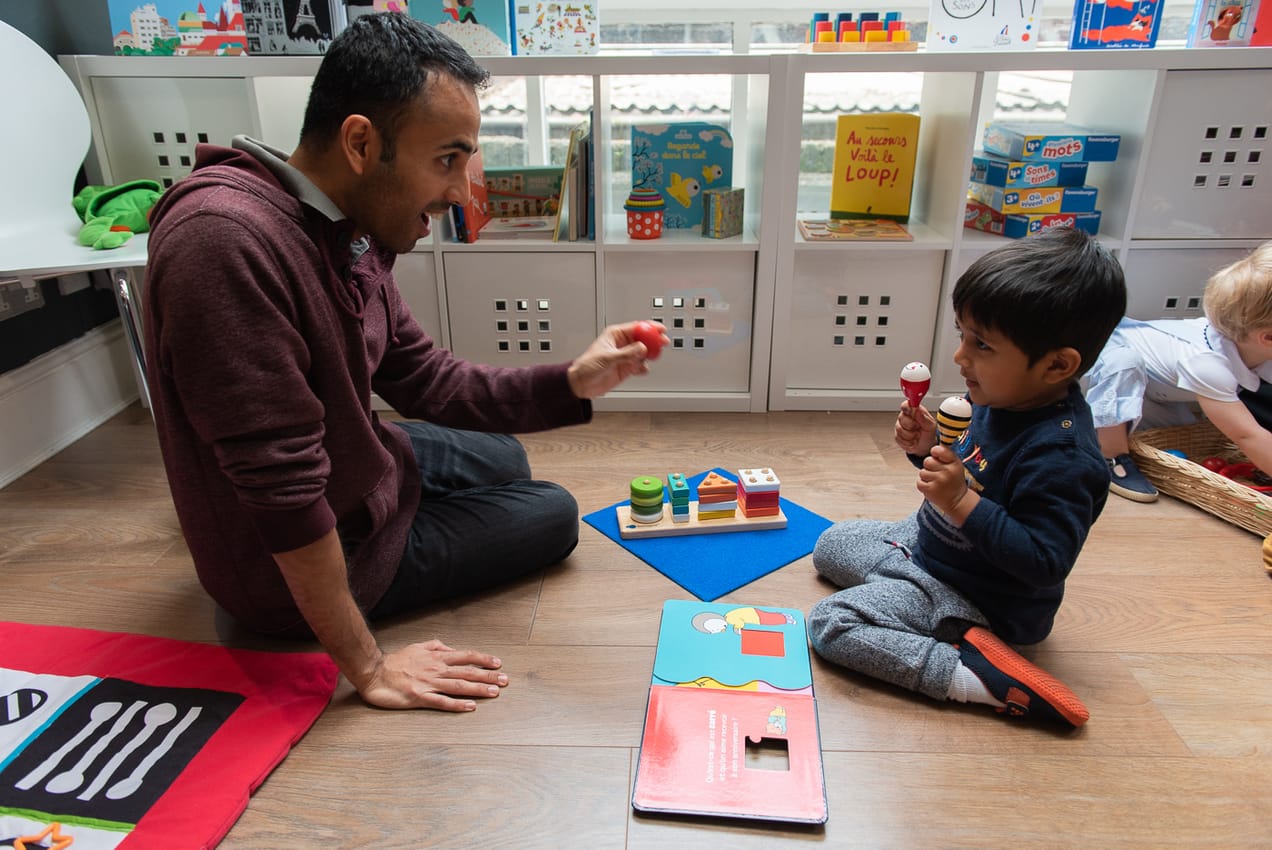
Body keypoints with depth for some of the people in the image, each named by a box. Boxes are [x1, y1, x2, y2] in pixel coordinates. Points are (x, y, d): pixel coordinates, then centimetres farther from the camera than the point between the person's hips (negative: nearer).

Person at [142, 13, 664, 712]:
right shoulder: (228, 241, -34)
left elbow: (428, 381, -1)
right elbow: (281, 486, -34)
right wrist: (367, 669, -26)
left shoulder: (352, 233, -6)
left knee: (503, 458, 27)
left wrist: (574, 381, -15)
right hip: (293, 568, -8)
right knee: (554, 514, 6)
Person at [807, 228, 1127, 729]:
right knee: (832, 544, 22)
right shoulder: (997, 399, -6)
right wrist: (927, 447, -9)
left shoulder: (1062, 456, -33)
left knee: (832, 624, -20)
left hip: (973, 597, -10)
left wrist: (961, 503, -38)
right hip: (931, 546, 10)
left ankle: (977, 676, -18)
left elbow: (1044, 562, -33)